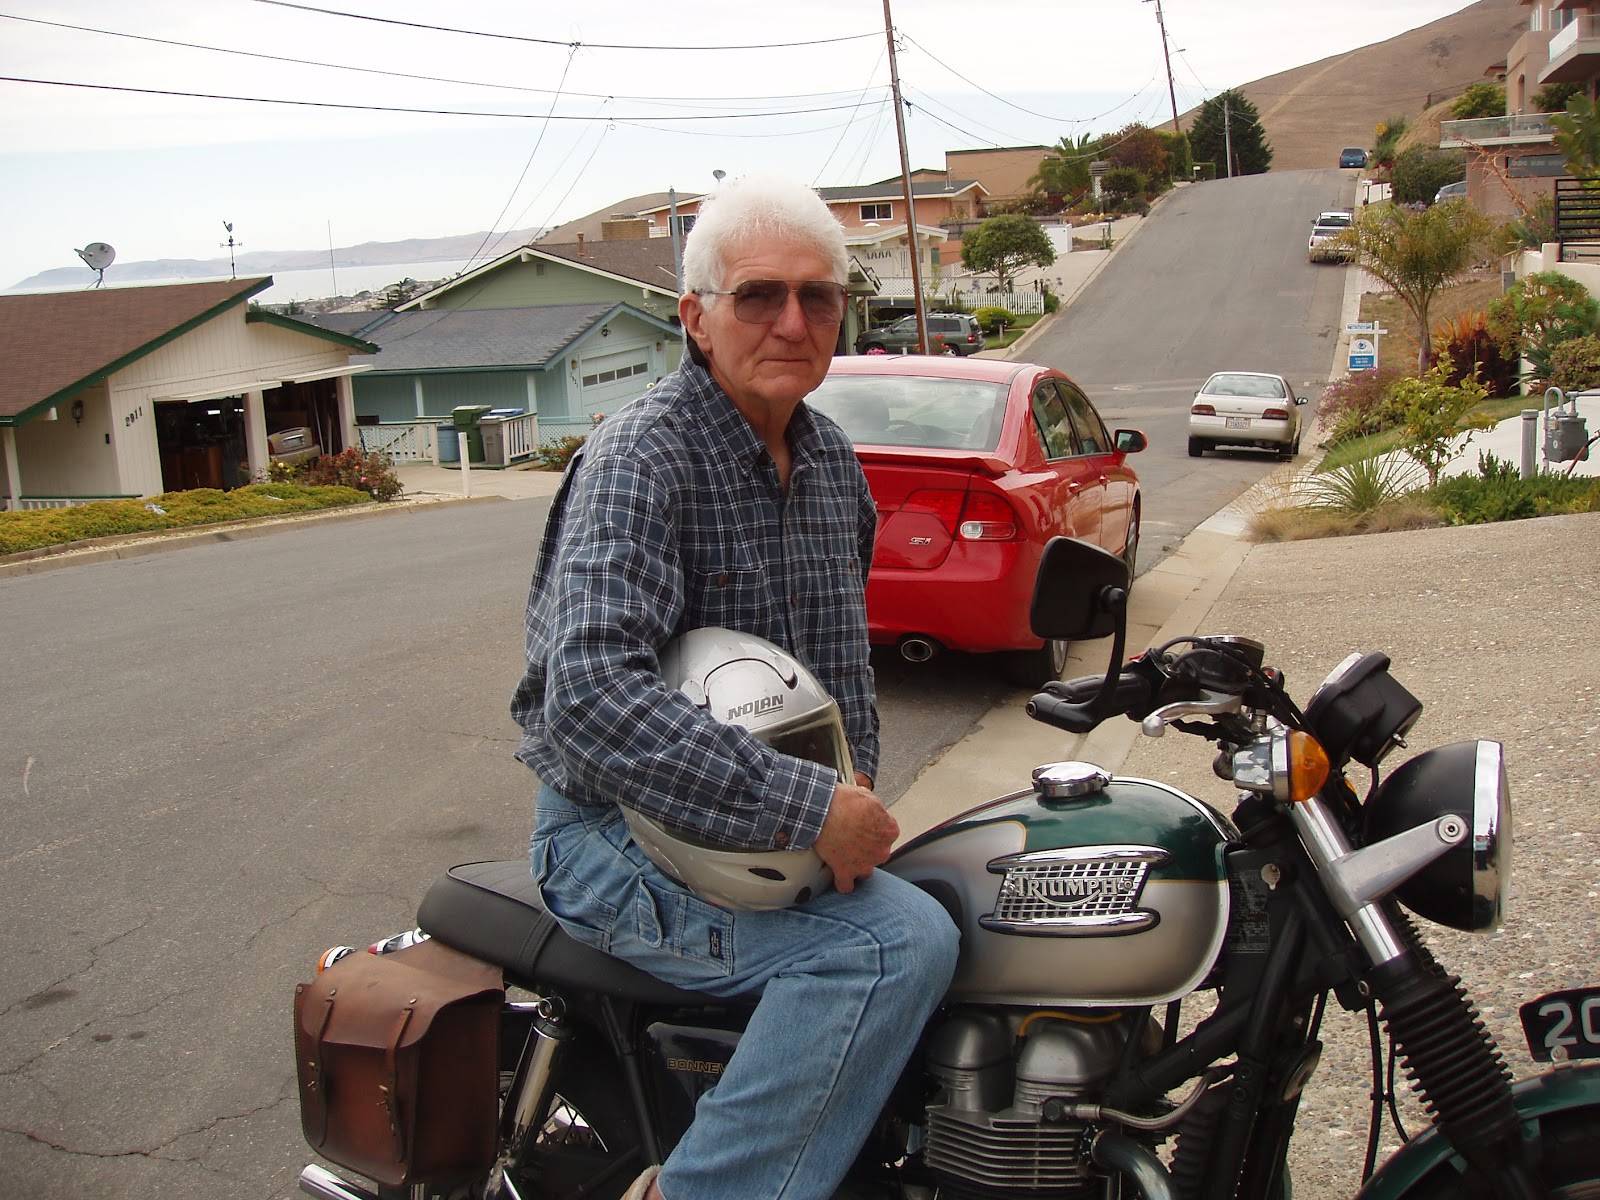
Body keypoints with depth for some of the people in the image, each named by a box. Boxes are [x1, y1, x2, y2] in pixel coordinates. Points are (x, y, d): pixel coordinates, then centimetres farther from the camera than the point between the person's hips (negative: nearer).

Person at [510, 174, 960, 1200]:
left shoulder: (831, 455, 10)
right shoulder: (643, 454, -17)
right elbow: (592, 697, -30)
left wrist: (858, 787, 10)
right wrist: (806, 808, -30)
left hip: (800, 829, 8)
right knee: (898, 942, -27)